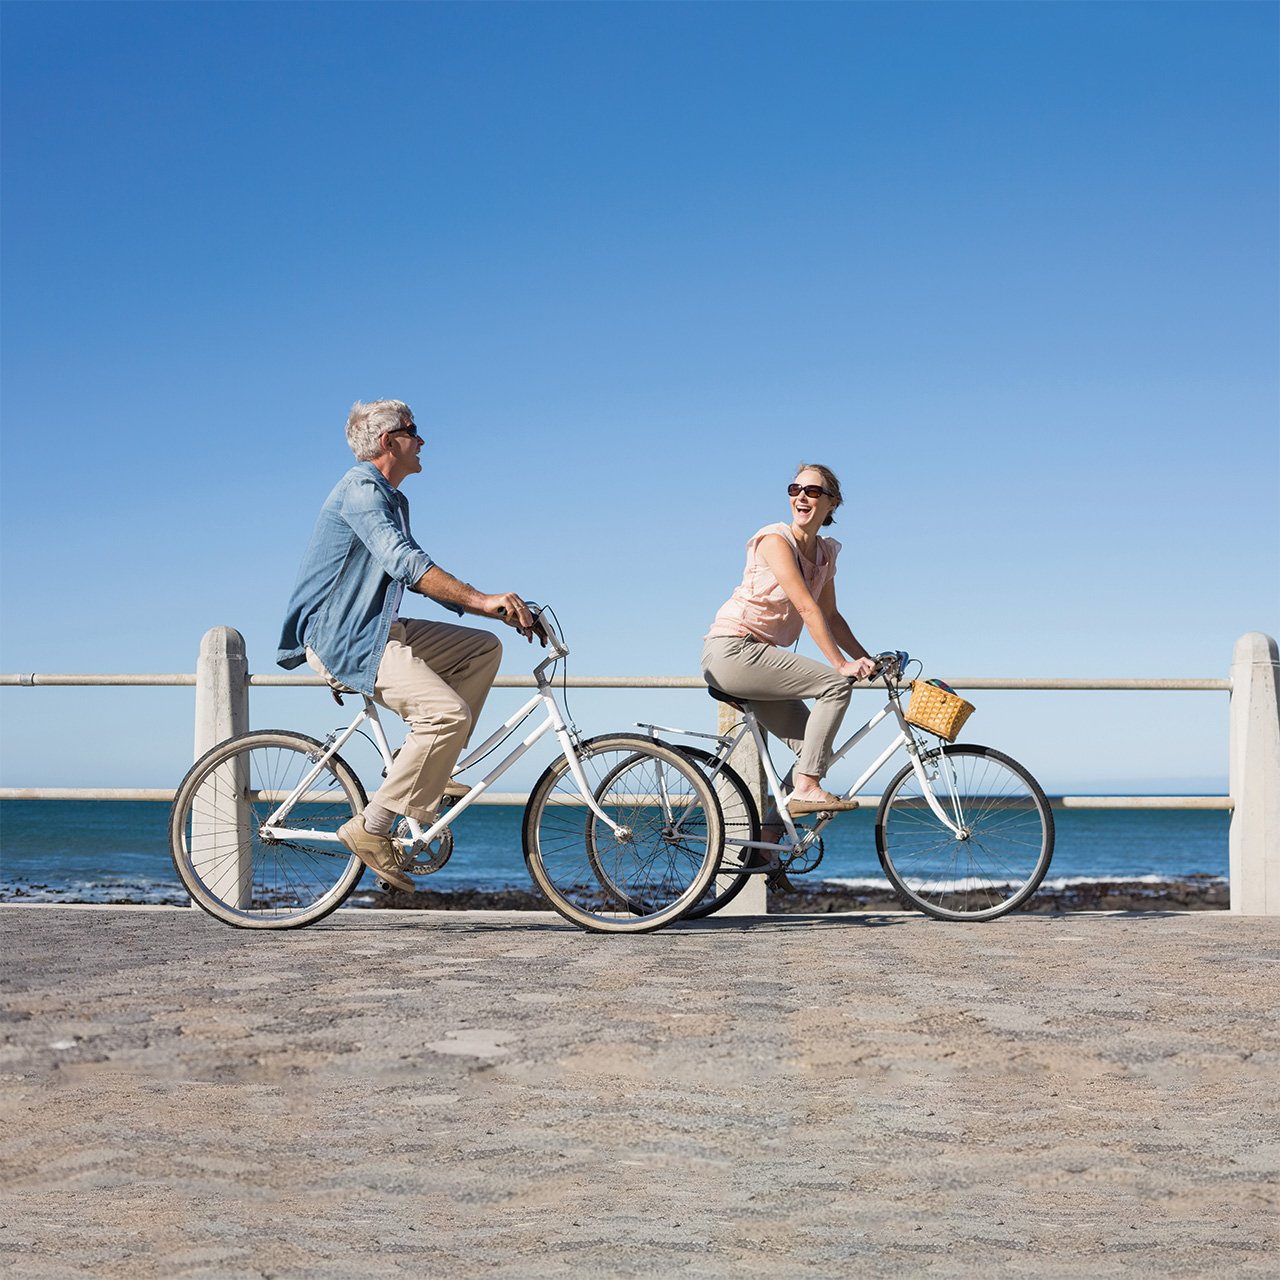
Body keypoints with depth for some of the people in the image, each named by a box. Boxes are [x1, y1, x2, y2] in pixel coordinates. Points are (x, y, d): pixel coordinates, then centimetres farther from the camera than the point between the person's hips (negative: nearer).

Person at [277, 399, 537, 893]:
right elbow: (404, 563, -27)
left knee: (483, 648, 6)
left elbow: (419, 574, 21)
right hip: (340, 639, -10)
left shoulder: (391, 499, 20)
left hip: (376, 630, 10)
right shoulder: (360, 489, -13)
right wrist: (482, 600, -33)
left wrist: (499, 608, 10)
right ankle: (372, 828, -17)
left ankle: (423, 769, 3)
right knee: (448, 712, -24)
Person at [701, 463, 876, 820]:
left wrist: (867, 660, 5)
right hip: (732, 651, -9)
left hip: (758, 656, 9)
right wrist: (841, 664, -23)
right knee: (836, 684, -20)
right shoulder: (776, 540, -14)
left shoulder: (825, 553, 13)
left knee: (817, 747, 2)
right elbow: (807, 608, -20)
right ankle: (806, 787, -17)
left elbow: (830, 616, 16)